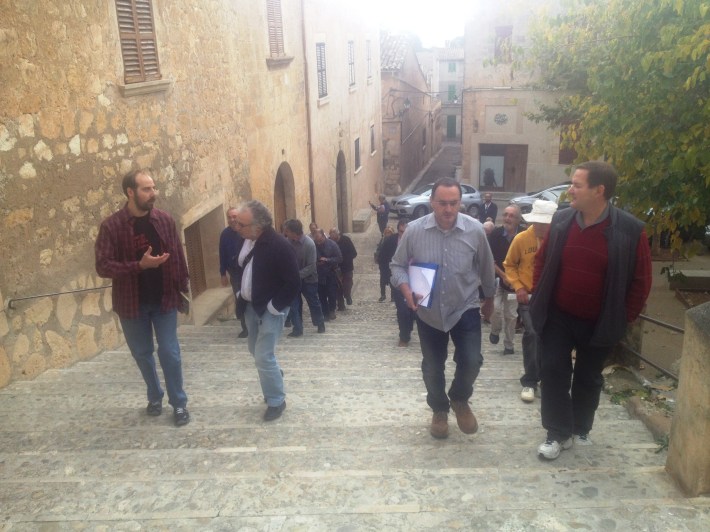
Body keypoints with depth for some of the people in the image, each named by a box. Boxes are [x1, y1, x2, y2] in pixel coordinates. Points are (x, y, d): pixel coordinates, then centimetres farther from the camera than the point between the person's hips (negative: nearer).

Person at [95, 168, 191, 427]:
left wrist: (182, 290, 2)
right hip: (132, 302, 0)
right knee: (142, 354, 14)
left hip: (164, 299, 1)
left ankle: (179, 403, 17)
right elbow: (103, 266, -15)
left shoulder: (165, 220, -3)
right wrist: (140, 265, -26)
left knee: (169, 352, 2)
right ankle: (155, 397, 35)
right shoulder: (111, 226, -12)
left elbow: (178, 257, 2)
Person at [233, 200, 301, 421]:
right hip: (251, 306, 8)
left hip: (270, 309, -8)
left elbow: (293, 284, -23)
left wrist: (274, 307, -19)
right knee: (256, 351, 20)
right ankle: (275, 376, 47)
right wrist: (241, 293, 9)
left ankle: (276, 401, 13)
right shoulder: (247, 240, -1)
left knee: (263, 356, -6)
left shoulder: (279, 245, -24)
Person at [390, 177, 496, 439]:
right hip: (428, 312, 1)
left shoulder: (475, 230, -12)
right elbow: (398, 265, -2)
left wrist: (489, 298, 15)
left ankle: (459, 400, 27)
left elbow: (486, 269, 3)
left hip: (465, 308, 0)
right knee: (432, 367, 12)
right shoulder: (414, 230, -13)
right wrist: (407, 290, -20)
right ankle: (439, 410, 38)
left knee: (471, 361, -6)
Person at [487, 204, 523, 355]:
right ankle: (495, 331, 16)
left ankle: (508, 345, 21)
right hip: (496, 278, 0)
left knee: (511, 315, 6)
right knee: (495, 307, -15)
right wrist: (503, 276, -11)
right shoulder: (495, 234, -8)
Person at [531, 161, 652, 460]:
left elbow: (641, 281, -7)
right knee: (553, 372, 1)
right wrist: (539, 296, 2)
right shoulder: (561, 220, -5)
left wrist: (623, 318, -6)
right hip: (557, 317, 2)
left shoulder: (630, 230, -16)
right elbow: (542, 260, 7)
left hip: (599, 323, -2)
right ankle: (558, 433, 15)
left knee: (588, 378, 14)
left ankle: (580, 430, 35)